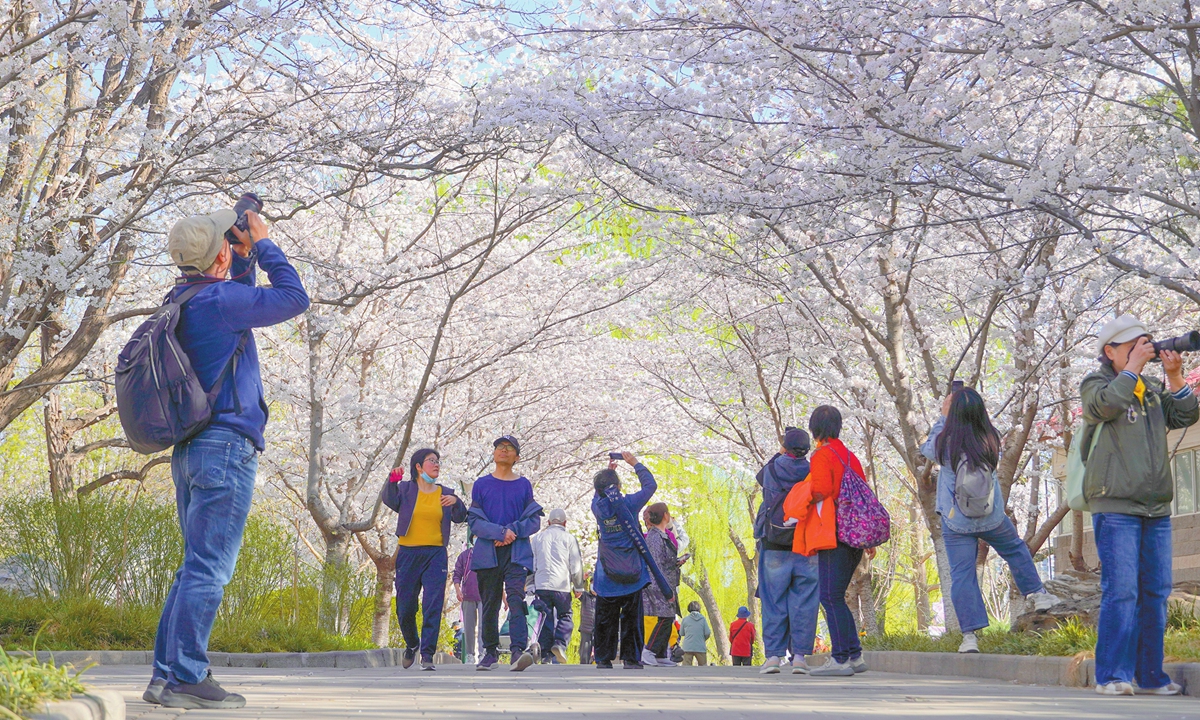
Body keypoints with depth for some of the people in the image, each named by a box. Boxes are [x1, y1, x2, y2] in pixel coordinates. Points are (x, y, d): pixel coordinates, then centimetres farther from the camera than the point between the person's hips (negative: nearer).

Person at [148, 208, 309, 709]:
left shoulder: (180, 302, 15)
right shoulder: (219, 300, -13)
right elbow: (293, 299, -6)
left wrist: (245, 257, 24)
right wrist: (262, 244, 4)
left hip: (190, 450, 10)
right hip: (226, 446, -10)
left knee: (198, 567, 13)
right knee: (208, 568, -9)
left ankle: (166, 675, 12)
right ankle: (186, 678, -10)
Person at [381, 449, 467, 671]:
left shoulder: (445, 493, 11)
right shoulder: (406, 488, 5)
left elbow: (460, 518, 2)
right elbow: (390, 501, -13)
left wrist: (456, 503, -18)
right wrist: (392, 481, -31)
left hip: (436, 555, 1)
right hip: (408, 553, 0)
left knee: (433, 607, -10)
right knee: (405, 608, 7)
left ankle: (427, 655, -7)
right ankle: (412, 644, 34)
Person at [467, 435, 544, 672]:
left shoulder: (524, 485, 10)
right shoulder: (481, 485, 9)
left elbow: (534, 520, 7)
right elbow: (474, 521, 3)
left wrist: (514, 530, -11)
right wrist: (499, 532, -13)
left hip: (517, 552, -1)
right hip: (488, 553, 1)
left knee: (516, 598, -17)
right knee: (489, 603, 4)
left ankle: (518, 651, -28)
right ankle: (490, 653, 16)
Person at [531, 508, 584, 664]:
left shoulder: (538, 538, 13)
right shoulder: (569, 538, 3)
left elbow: (532, 564, 15)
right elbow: (576, 566, 3)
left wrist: (531, 586, 21)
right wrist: (578, 587, 13)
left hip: (541, 585, 3)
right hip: (562, 586, -3)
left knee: (546, 618, 6)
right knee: (565, 616, 8)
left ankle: (545, 653, 1)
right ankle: (560, 644, -14)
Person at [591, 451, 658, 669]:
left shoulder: (597, 506, -3)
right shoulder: (629, 503, -9)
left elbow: (599, 492, 23)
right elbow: (650, 485, 5)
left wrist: (607, 472, 24)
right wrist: (635, 463, 13)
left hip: (607, 576, 2)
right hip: (632, 574, -2)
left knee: (605, 619, 7)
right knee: (631, 618, 4)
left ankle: (604, 659, 5)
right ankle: (631, 658, 1)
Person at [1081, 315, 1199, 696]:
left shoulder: (1153, 389, 19)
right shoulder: (1095, 383, 3)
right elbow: (1104, 405, -18)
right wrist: (1133, 367, -10)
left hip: (1156, 508, 6)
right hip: (1115, 506, -6)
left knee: (1156, 593, 6)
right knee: (1120, 591, -12)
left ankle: (1150, 675, 12)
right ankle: (1112, 675, -8)